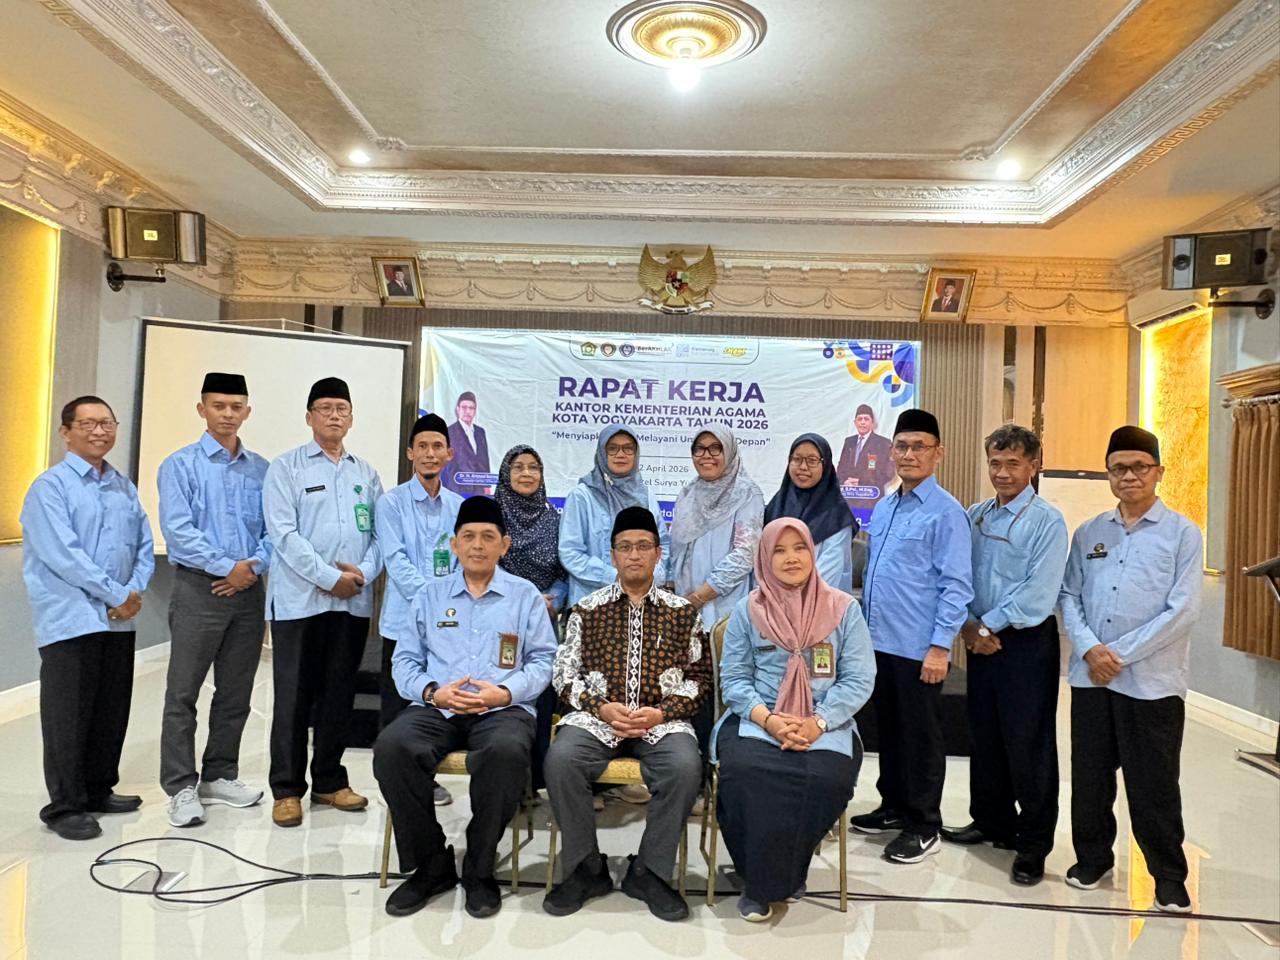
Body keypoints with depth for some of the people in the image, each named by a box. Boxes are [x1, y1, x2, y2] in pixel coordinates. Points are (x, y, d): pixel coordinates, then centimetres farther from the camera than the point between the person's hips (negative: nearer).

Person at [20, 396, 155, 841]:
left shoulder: (125, 487, 11)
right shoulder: (51, 486, -8)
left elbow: (144, 546, 10)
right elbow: (63, 554, -16)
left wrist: (136, 591, -7)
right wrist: (118, 594, -15)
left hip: (119, 620, 6)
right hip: (70, 619, -6)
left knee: (113, 711, 13)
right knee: (69, 716, 2)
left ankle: (99, 791, 28)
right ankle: (65, 806, 13)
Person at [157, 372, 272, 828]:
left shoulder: (261, 470, 7)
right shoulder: (181, 465, -2)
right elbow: (177, 530, -11)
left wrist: (253, 565, -11)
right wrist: (226, 566, -14)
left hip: (249, 590, 4)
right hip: (199, 587, -3)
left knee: (236, 692, 12)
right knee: (183, 692, 0)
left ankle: (220, 776, 25)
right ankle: (181, 787, 10)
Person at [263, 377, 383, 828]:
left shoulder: (366, 473, 14)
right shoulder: (286, 467, 1)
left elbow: (380, 531, 9)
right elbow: (283, 533, -10)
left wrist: (364, 572, -9)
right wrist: (329, 578, -15)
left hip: (353, 602, 4)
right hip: (299, 599, -4)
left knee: (339, 694, 11)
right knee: (294, 696, 2)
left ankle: (330, 781, 23)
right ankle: (287, 789, 13)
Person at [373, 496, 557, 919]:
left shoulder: (525, 595, 12)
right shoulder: (430, 595, 17)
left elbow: (543, 660, 6)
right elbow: (405, 660, 13)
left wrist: (505, 692, -12)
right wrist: (432, 692, -8)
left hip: (503, 709, -2)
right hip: (436, 707, 2)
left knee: (506, 752, -37)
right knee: (391, 747, -30)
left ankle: (479, 869, -13)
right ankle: (431, 864, -9)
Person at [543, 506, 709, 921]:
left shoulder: (682, 612, 11)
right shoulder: (587, 609, 11)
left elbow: (699, 676, 9)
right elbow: (565, 673, 9)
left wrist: (662, 712, -7)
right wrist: (600, 707, -8)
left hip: (661, 720, 0)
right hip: (597, 717, 1)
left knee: (684, 766, -31)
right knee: (560, 759, -29)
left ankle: (649, 873, -9)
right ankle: (586, 869, -8)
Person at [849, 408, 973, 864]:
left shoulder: (946, 512, -11)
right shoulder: (883, 509, 11)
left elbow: (956, 586, -14)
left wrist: (940, 646, -18)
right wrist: (864, 625, 14)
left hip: (917, 648, -7)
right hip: (878, 641, 7)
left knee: (920, 735, 6)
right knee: (888, 729, 18)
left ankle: (922, 826, 20)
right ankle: (893, 806, 34)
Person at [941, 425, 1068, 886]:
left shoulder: (1047, 521, -10)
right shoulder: (975, 516, 8)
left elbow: (1039, 593, -16)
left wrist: (988, 625, -13)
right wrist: (967, 625, -6)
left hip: (1028, 644, -6)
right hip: (981, 640, 6)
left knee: (1028, 743, 1)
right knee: (984, 736, 15)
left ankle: (1033, 844, 15)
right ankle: (992, 822, 32)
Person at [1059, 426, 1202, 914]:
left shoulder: (1182, 533, -2)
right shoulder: (1088, 534, 9)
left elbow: (1183, 610, -9)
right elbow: (1069, 597, 7)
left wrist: (1120, 654, -12)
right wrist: (1090, 648, -10)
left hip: (1151, 680, -3)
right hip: (1090, 676, 3)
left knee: (1153, 783, 5)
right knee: (1090, 776, 12)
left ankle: (1169, 877, 23)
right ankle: (1092, 858, 29)